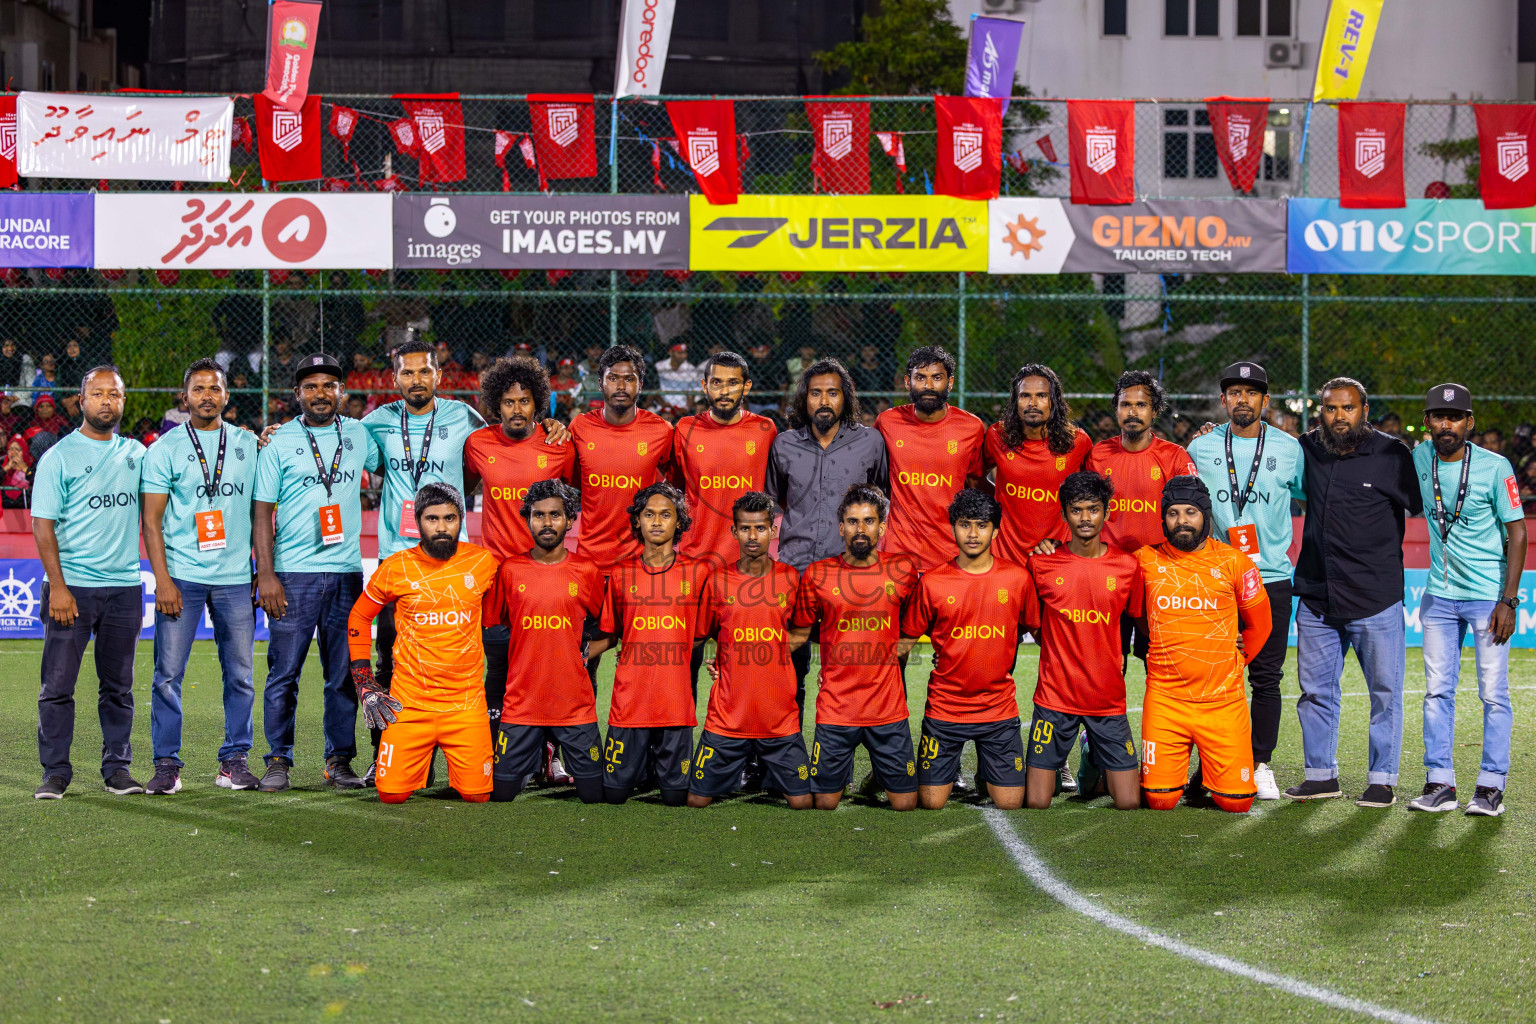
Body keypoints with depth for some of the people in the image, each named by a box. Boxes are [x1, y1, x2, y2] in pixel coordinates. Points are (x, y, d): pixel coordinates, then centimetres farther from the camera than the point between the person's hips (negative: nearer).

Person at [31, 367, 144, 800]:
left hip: (125, 586, 4)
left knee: (118, 685, 7)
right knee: (58, 684, -3)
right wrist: (56, 585, -13)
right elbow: (43, 526, -4)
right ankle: (55, 772, 3)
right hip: (72, 584, -4)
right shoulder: (58, 457, -1)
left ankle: (117, 768, 14)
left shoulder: (137, 453, 11)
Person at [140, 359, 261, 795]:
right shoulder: (166, 448, 1)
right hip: (182, 576, -2)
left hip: (236, 578, 3)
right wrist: (162, 579, -9)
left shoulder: (247, 444, 10)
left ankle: (234, 760, 14)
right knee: (168, 674, -3)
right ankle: (167, 764, 5)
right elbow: (152, 520, -1)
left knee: (240, 674, 4)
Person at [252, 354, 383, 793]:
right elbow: (262, 511, 0)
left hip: (347, 573, 2)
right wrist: (265, 574, -8)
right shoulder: (279, 442, 2)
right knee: (284, 671, -2)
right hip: (292, 574, -2)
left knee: (344, 672, 4)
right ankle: (279, 761, 6)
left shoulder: (360, 435, 9)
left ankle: (339, 760, 13)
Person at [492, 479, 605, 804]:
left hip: (575, 701, 0)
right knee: (502, 792, 0)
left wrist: (586, 651, 3)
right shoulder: (510, 570, 3)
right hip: (521, 701, 0)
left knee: (595, 794, 0)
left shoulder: (587, 571, 2)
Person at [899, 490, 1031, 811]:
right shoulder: (932, 582, -5)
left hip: (999, 709, 1)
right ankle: (950, 766, 30)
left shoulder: (1017, 577, -2)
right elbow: (907, 638, 3)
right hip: (945, 709, -1)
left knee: (1010, 803, -1)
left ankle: (986, 764, 28)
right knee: (931, 803, -1)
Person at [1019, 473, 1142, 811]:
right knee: (1035, 804, -5)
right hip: (1054, 696, -1)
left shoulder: (1127, 566, 0)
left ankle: (1093, 762, 28)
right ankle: (1054, 767, 28)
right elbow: (1034, 627, 9)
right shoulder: (1041, 564, -2)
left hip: (1108, 699, 1)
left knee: (1129, 803, -3)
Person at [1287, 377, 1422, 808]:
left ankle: (1382, 780, 11)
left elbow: (1423, 506, 4)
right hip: (1316, 598, 4)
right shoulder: (1308, 449, 5)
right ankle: (1321, 775, 22)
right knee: (1316, 690, 10)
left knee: (1385, 691, 2)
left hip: (1376, 599, -4)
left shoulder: (1391, 454, -5)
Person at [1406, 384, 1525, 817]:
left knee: (1493, 692, -3)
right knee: (1437, 691, 4)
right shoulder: (1418, 459, 1)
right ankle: (1440, 784, 9)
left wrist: (1508, 600, -15)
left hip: (1488, 596, -4)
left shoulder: (1495, 468, -10)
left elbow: (1517, 533, -9)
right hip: (1439, 594, 4)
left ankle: (1491, 786, 3)